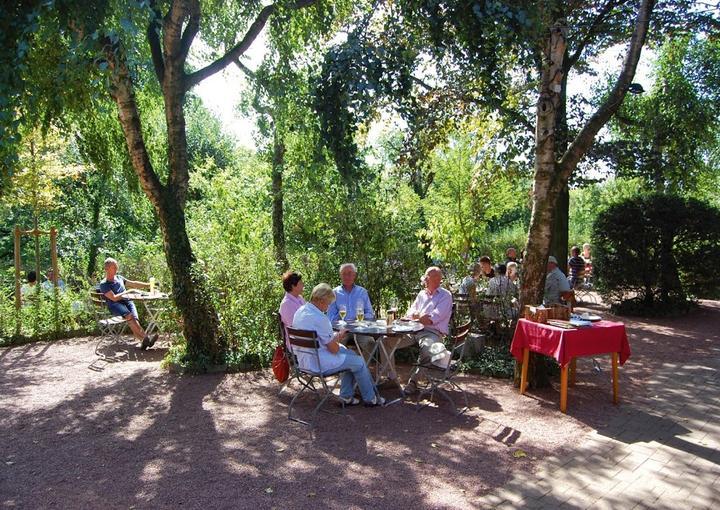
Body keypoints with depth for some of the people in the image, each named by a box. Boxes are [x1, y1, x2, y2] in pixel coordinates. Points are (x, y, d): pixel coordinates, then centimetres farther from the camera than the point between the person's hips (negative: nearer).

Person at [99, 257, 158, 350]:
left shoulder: (119, 278, 24)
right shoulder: (104, 284, 5)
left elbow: (134, 284, 25)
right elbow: (114, 298, -6)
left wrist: (148, 285, 16)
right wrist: (126, 292, -2)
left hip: (126, 301, 4)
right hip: (115, 305, -4)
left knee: (134, 317, -29)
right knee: (129, 316, -36)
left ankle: (144, 341, -50)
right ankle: (146, 337, -47)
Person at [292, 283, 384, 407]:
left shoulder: (300, 310, 4)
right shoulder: (319, 318, -25)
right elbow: (333, 349, -18)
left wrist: (335, 336, 8)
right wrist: (338, 336, 2)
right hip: (318, 362, -10)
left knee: (351, 354, 20)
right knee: (358, 362, 2)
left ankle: (346, 396, 23)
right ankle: (370, 399, 18)